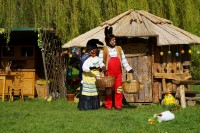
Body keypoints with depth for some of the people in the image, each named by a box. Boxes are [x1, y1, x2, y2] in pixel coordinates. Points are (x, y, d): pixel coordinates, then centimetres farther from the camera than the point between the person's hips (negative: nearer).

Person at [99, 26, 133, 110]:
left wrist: (129, 69, 7)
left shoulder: (119, 49, 12)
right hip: (109, 73, -3)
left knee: (118, 89, 2)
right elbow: (100, 61, -2)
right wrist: (102, 66, -21)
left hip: (118, 73, 3)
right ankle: (108, 105, 14)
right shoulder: (103, 50, 1)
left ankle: (118, 105, 10)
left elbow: (124, 60, 14)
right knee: (108, 89, 5)